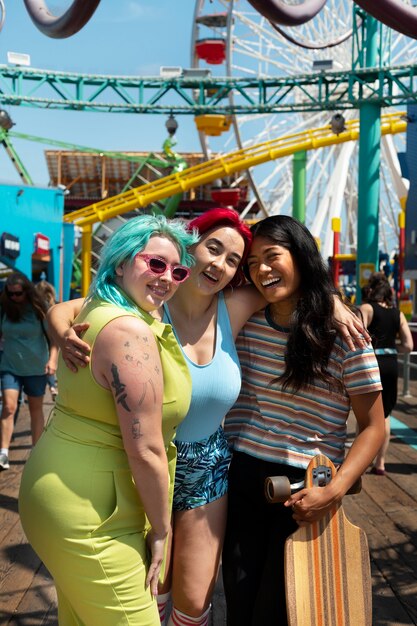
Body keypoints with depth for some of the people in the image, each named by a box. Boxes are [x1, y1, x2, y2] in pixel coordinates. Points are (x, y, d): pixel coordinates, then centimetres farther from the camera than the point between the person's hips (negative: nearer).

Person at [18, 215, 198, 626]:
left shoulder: (99, 312, 6)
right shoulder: (132, 331, -23)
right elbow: (146, 452, -23)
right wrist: (160, 530, -9)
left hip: (62, 492, 10)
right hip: (89, 515, -10)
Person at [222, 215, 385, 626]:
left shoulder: (341, 334, -11)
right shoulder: (245, 325, 2)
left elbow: (372, 427, -9)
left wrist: (334, 491, -18)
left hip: (306, 488, -4)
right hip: (243, 477, 4)